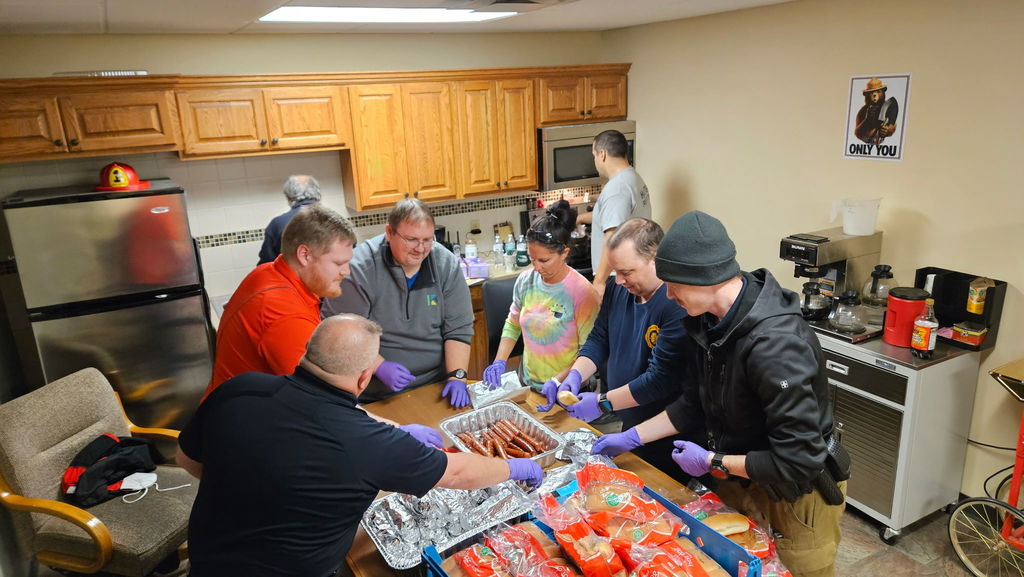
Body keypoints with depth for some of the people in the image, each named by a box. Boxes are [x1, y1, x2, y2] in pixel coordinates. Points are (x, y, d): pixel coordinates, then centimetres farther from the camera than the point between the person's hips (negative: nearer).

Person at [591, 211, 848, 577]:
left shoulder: (776, 345, -34)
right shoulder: (713, 320, -8)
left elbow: (797, 461, -31)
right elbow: (697, 401, 6)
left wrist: (712, 462, -20)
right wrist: (631, 437, 4)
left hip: (795, 496, -7)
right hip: (736, 481, 8)